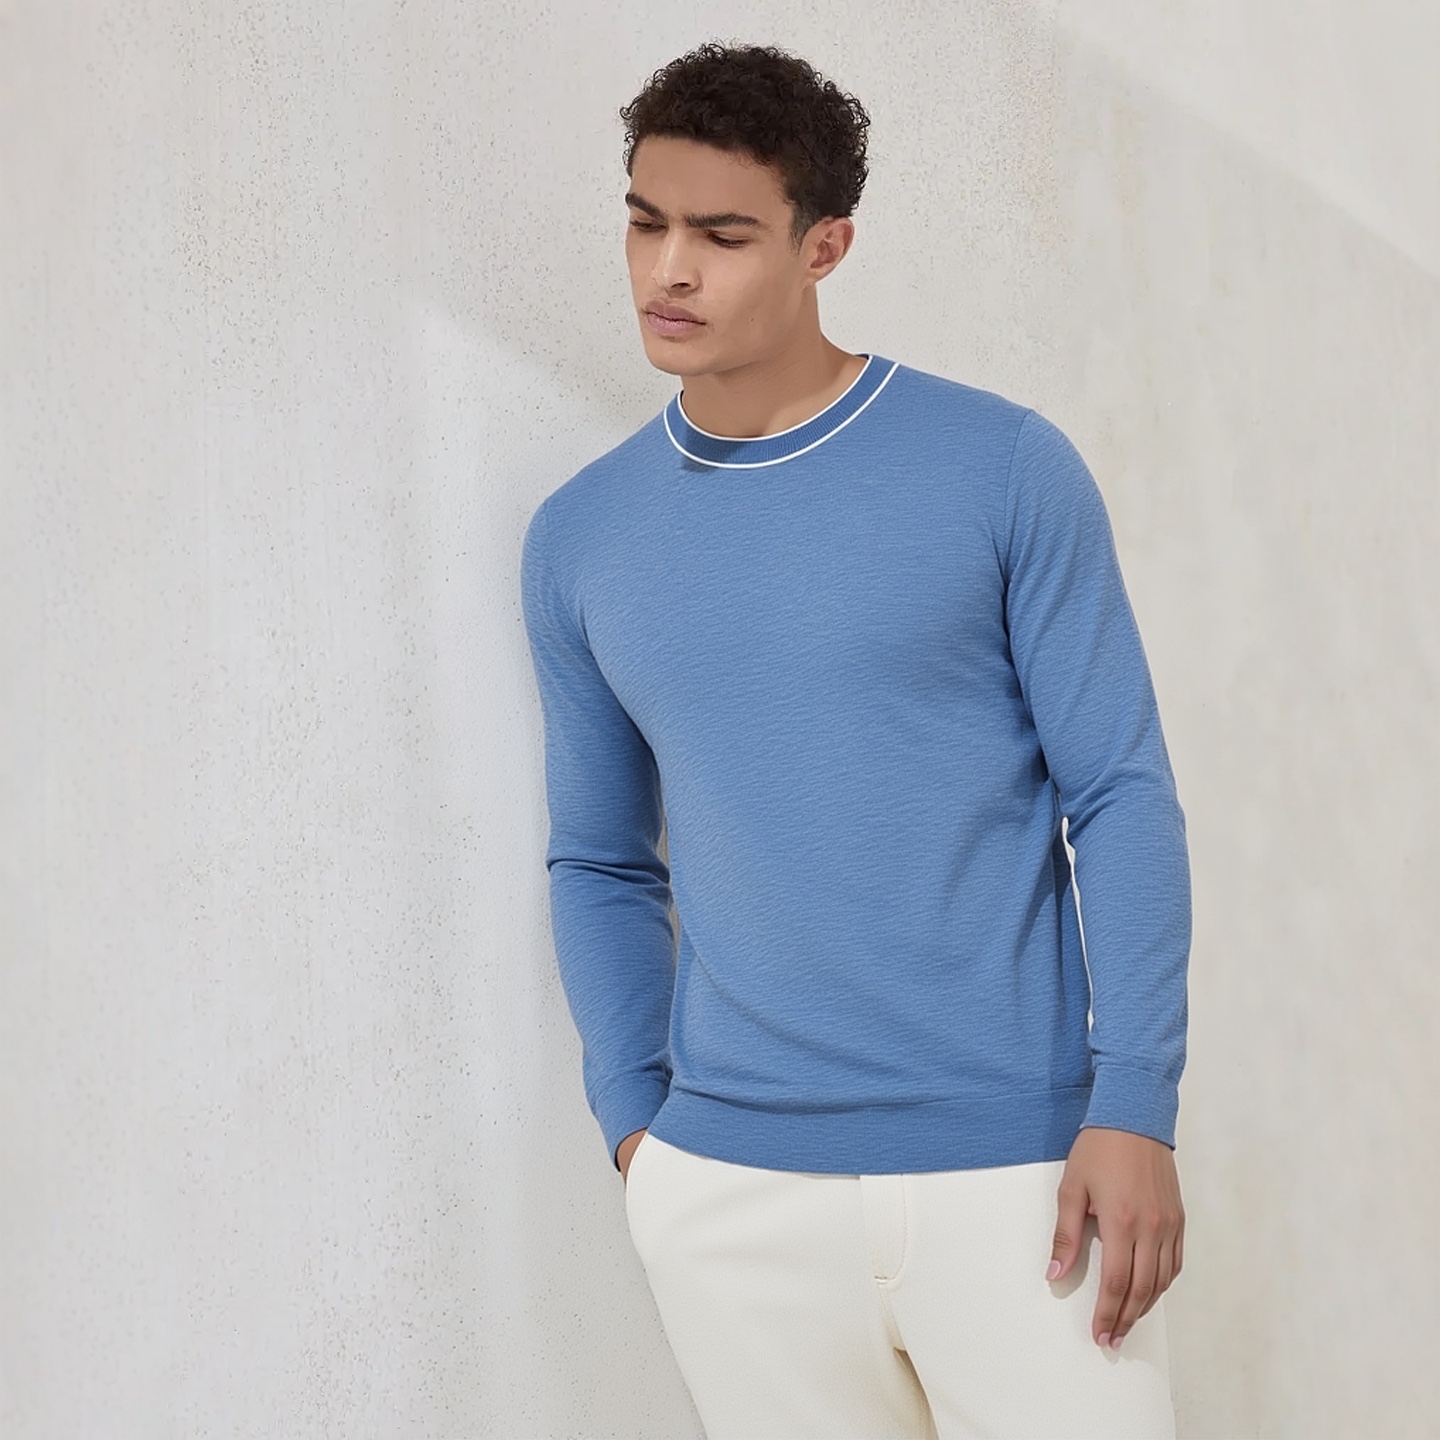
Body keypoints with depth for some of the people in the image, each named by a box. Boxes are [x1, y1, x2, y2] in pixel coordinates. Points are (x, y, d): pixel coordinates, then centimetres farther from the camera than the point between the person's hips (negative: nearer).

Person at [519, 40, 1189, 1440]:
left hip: (1015, 1167, -2)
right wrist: (635, 1120, 5)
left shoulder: (1004, 469, -3)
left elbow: (1121, 800, -3)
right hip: (729, 1191, 3)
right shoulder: (576, 540, 6)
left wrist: (1134, 1110, -10)